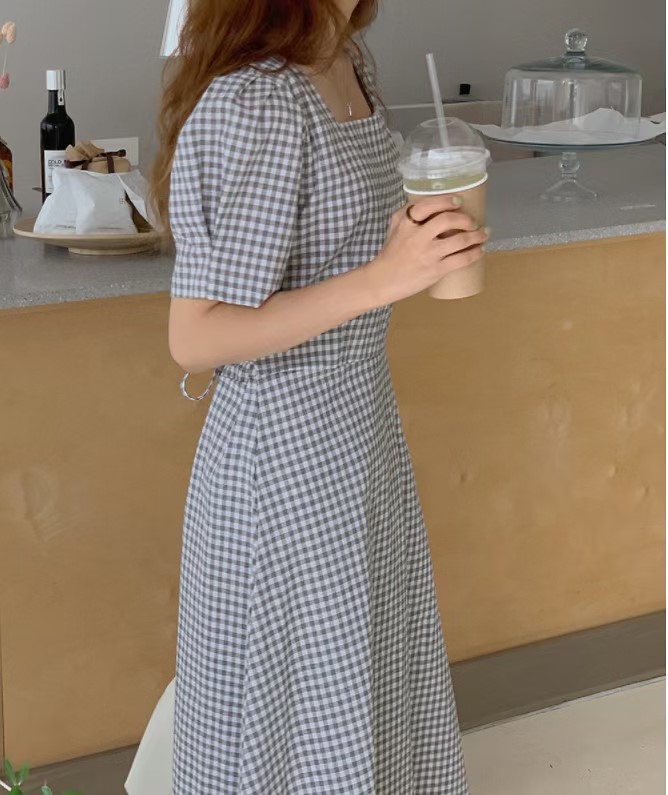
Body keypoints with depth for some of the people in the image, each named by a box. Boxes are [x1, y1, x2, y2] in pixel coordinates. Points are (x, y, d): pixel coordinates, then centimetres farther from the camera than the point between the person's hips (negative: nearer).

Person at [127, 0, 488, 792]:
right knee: (305, 710, 11)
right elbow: (195, 337, -26)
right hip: (283, 456, -8)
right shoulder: (256, 101, -25)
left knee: (371, 674, 24)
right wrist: (385, 277, -30)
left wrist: (423, 239, -3)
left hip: (357, 422, 8)